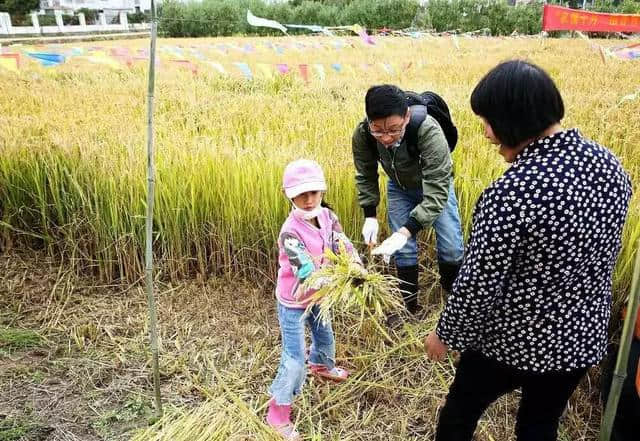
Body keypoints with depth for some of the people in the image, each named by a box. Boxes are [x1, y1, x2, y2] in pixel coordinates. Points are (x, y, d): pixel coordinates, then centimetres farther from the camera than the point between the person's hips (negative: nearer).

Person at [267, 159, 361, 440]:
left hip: (317, 296, 7)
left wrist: (356, 265, -39)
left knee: (325, 335, 30)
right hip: (294, 302, -7)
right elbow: (308, 272, -38)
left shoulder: (327, 217, -11)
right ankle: (278, 413, 16)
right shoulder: (290, 232, -32)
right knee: (294, 359, -2)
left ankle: (322, 366, 63)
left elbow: (343, 245, -18)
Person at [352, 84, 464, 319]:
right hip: (399, 188, 2)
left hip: (434, 184, -2)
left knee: (451, 246, 1)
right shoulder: (362, 135, -31)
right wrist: (370, 215, -19)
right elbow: (365, 176, -10)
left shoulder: (429, 131, -43)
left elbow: (436, 192, -42)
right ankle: (409, 305, 21)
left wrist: (406, 231, -51)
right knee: (403, 249, 1)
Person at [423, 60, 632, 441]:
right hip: (583, 338, 6)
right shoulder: (609, 163, -7)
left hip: (512, 341, -6)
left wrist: (446, 335, -6)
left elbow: (479, 285, -23)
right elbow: (608, 253, 6)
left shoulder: (511, 193, -31)